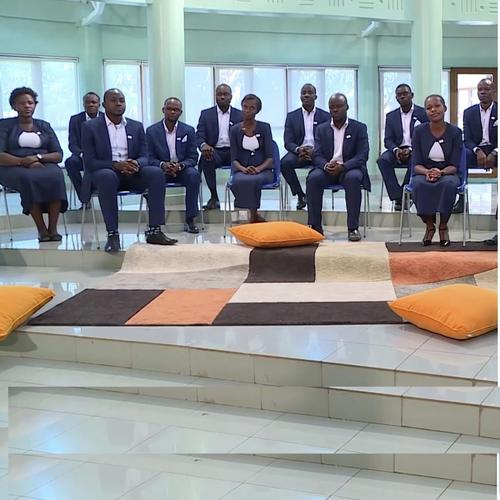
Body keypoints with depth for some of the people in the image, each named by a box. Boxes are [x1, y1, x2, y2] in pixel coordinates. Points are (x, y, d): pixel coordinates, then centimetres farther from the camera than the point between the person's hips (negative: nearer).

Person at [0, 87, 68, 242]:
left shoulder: (44, 126, 18)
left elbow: (58, 155, 8)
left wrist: (38, 157, -12)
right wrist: (24, 162, -19)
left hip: (43, 165, 2)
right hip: (14, 168, -2)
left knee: (56, 175, -33)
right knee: (29, 178, -38)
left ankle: (53, 228, -34)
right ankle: (41, 229, -33)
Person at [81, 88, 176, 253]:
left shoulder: (136, 127, 11)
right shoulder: (90, 127, 0)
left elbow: (144, 157, 7)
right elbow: (89, 162, -8)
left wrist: (136, 164, -19)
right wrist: (116, 165, -23)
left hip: (132, 174, 4)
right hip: (104, 173, -4)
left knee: (157, 173, -24)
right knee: (107, 176, -39)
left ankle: (154, 231, -26)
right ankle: (112, 234, -36)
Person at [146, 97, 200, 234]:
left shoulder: (188, 131, 5)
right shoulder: (152, 131, 3)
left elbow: (193, 157, 2)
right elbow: (150, 157, 1)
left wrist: (180, 165, -19)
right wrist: (163, 165, -21)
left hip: (182, 169, 1)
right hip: (161, 169, 0)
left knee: (194, 175, -32)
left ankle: (190, 220, -27)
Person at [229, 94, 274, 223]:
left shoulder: (264, 127, 4)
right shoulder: (235, 130, 7)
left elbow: (270, 157, -1)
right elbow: (234, 159, 4)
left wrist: (258, 169, -20)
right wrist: (244, 169, -17)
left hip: (262, 170, -1)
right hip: (242, 170, 1)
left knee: (254, 180, -37)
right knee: (240, 181, -36)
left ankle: (253, 217, -21)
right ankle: (256, 216, -20)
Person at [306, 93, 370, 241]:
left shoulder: (359, 128, 5)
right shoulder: (321, 129, 13)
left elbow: (362, 155, -5)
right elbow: (317, 155, 5)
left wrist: (343, 166, -23)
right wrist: (326, 165, -20)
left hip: (349, 168, -2)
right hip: (327, 169, 2)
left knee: (353, 178, -37)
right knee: (313, 178, -30)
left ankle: (353, 227, -31)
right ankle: (315, 226, -24)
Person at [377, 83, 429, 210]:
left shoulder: (423, 113, 4)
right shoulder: (391, 116, 15)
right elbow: (388, 139, 8)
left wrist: (411, 150, -19)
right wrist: (396, 150, -15)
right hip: (398, 150, 3)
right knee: (383, 160, -29)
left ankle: (404, 195, -23)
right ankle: (397, 197, -28)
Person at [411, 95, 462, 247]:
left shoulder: (455, 132, -3)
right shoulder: (419, 131, -1)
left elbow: (454, 165, -5)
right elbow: (416, 164, -3)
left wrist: (441, 172, -27)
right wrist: (427, 172, -26)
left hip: (447, 173, -1)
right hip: (424, 173, 1)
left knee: (448, 184, -37)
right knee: (419, 184, -35)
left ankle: (443, 225, -17)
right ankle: (429, 225, -16)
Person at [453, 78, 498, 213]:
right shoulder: (469, 112, 10)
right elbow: (467, 139, 3)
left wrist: (494, 154, -22)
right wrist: (478, 151, -19)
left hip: (495, 151, -2)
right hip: (476, 150, 2)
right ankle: (462, 198, -27)